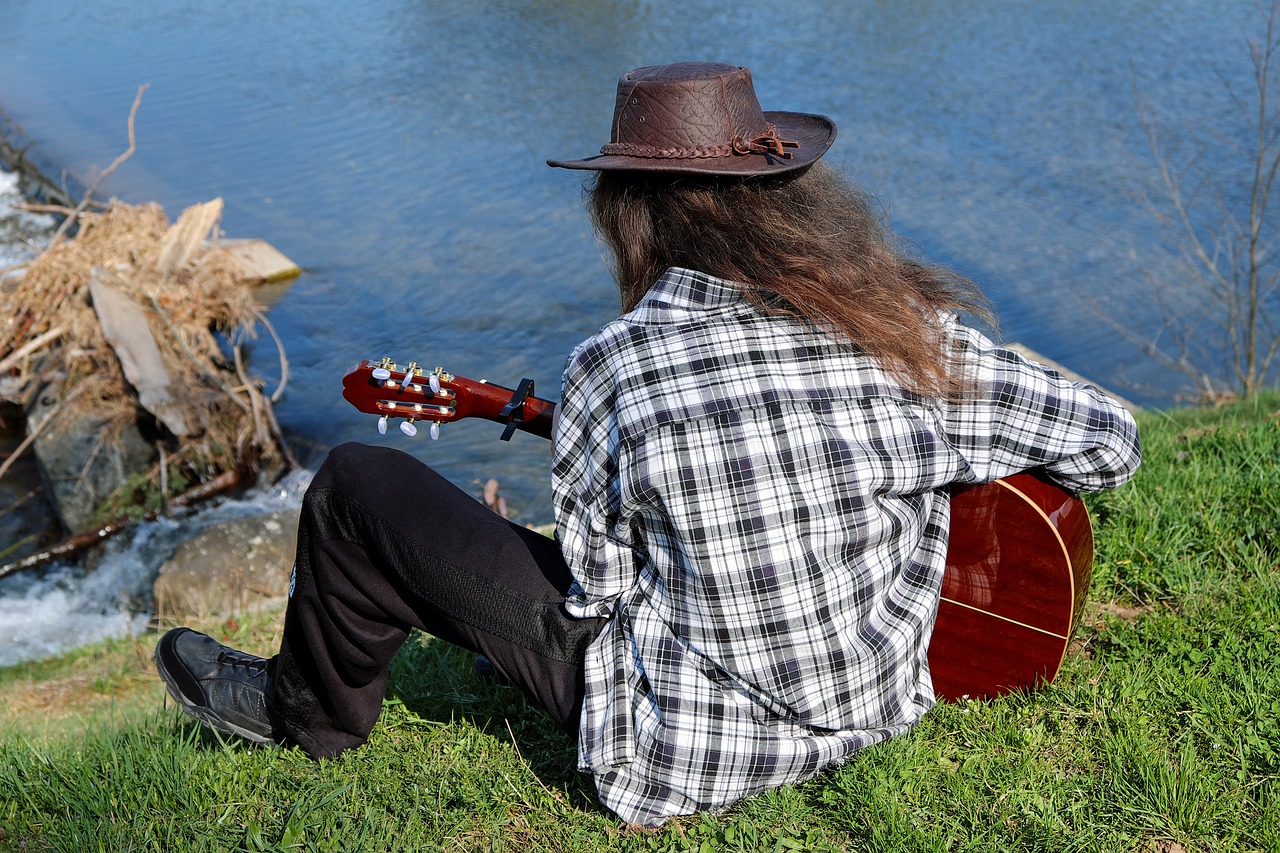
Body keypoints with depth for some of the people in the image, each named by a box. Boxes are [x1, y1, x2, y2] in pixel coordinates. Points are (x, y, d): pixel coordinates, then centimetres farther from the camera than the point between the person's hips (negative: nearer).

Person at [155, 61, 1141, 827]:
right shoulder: (916, 333, -13)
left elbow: (593, 588, -11)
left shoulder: (612, 369, -22)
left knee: (357, 485, 4)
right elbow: (1113, 442, -3)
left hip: (685, 748, -5)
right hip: (871, 706, 6)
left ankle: (313, 711, 34)